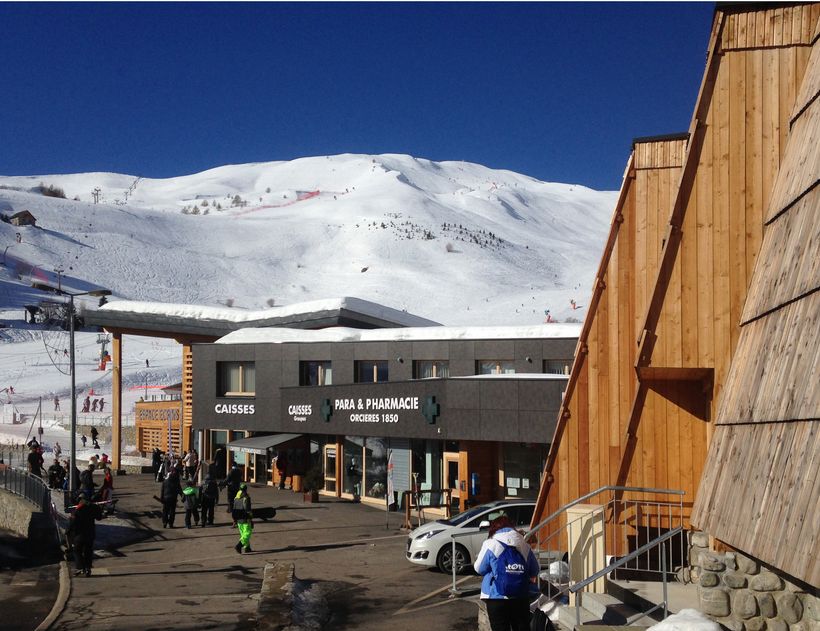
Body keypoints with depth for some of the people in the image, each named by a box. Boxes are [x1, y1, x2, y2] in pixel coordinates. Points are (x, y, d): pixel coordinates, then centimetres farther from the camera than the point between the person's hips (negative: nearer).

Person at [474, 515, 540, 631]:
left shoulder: (490, 545, -6)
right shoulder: (524, 545, 5)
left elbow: (479, 568, 2)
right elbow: (534, 570, 12)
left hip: (497, 597, -3)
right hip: (521, 597, 3)